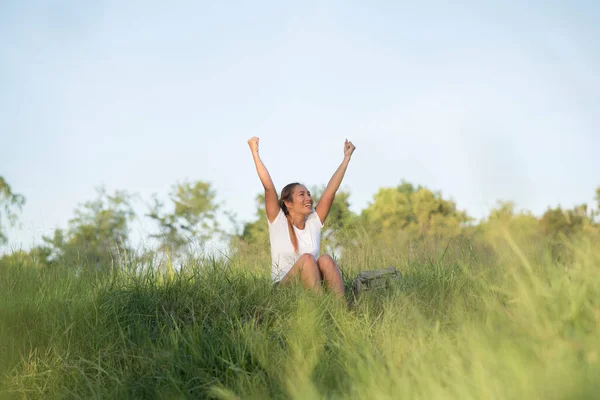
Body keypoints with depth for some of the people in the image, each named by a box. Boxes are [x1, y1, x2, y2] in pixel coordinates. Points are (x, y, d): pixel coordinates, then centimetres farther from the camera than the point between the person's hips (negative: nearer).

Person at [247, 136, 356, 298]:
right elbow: (268, 187, -11)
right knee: (306, 258, -30)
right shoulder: (278, 222, -1)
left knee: (325, 259, -26)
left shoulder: (314, 222, 8)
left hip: (312, 282, 4)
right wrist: (255, 152, -12)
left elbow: (331, 190, 6)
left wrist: (347, 157, 6)